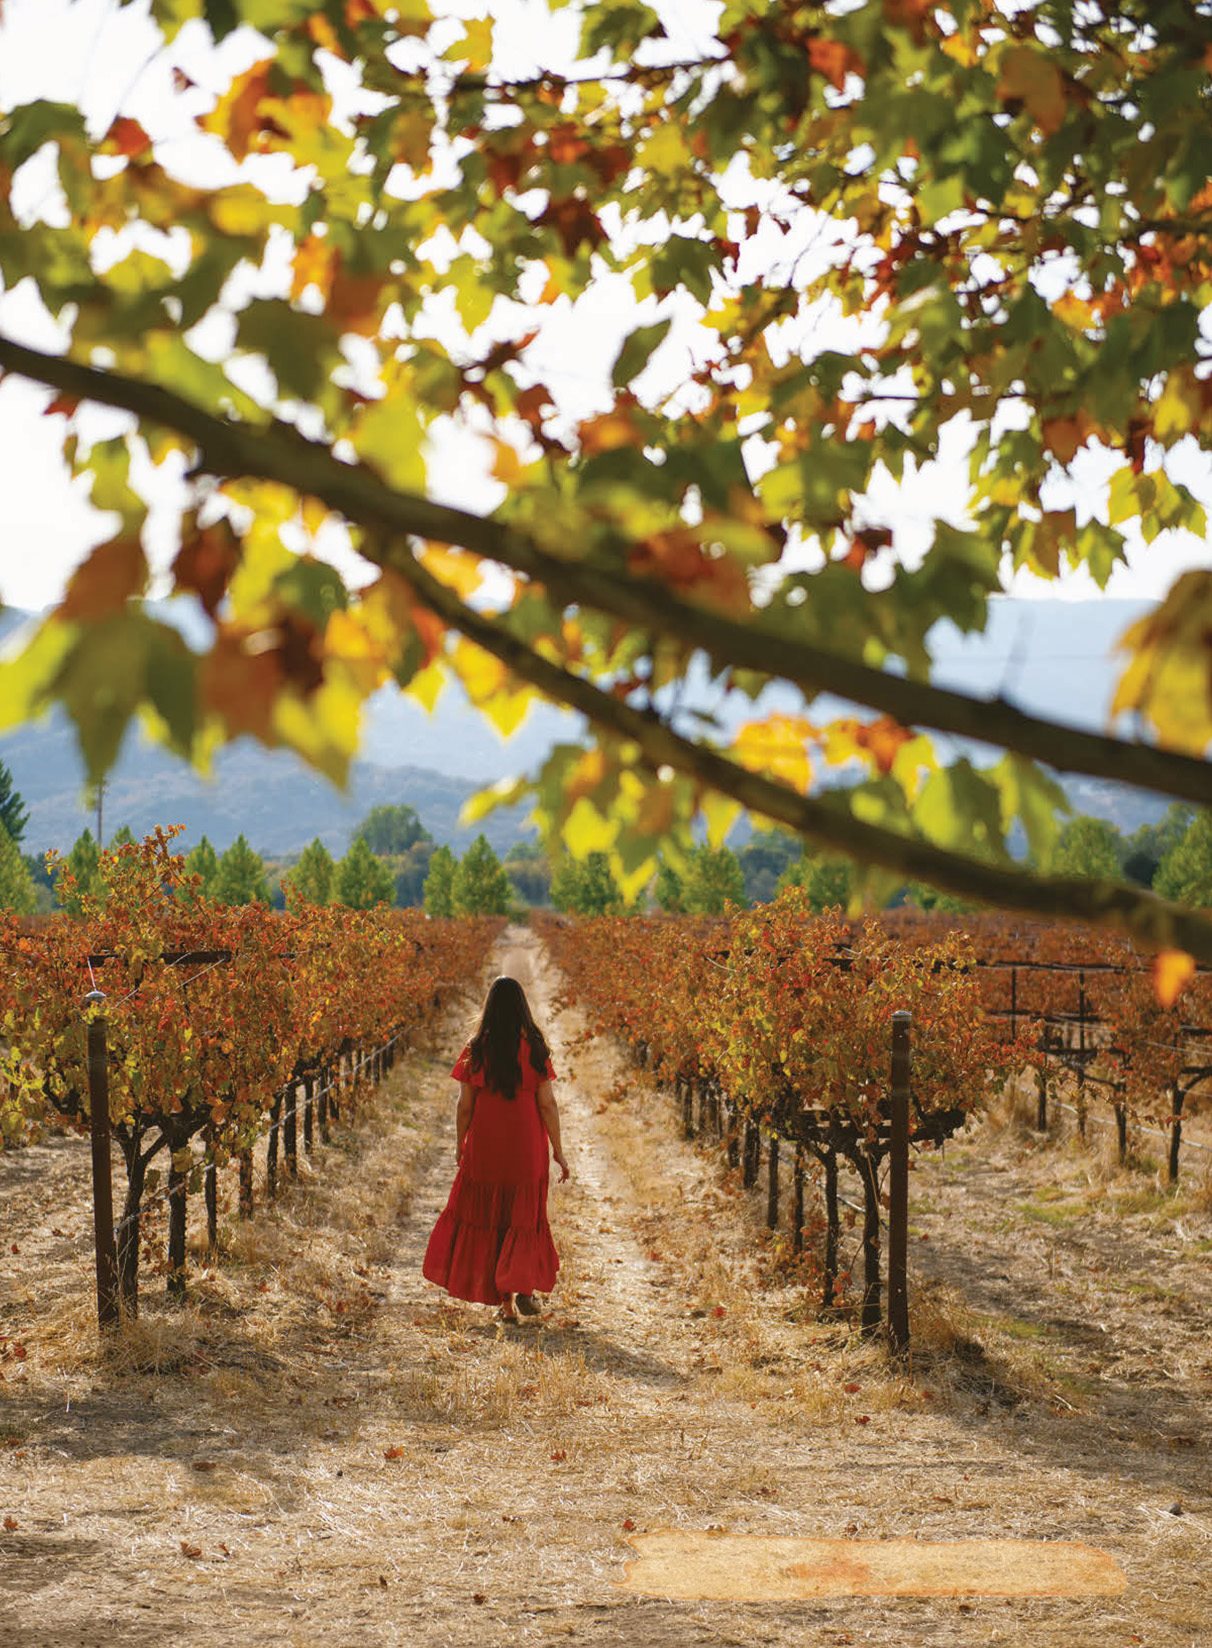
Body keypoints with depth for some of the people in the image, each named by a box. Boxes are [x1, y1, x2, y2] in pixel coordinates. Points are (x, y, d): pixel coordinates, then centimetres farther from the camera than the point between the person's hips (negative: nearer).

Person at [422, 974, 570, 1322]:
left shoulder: (476, 1049, -5)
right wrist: (558, 1151, 1)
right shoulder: (534, 1048, -5)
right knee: (524, 1216, 15)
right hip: (527, 1148, 0)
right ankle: (523, 1284, -6)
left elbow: (465, 1105, -2)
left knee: (488, 1218, 12)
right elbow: (547, 1103, -6)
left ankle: (505, 1302, 11)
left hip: (485, 1147, 0)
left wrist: (460, 1145, 12)